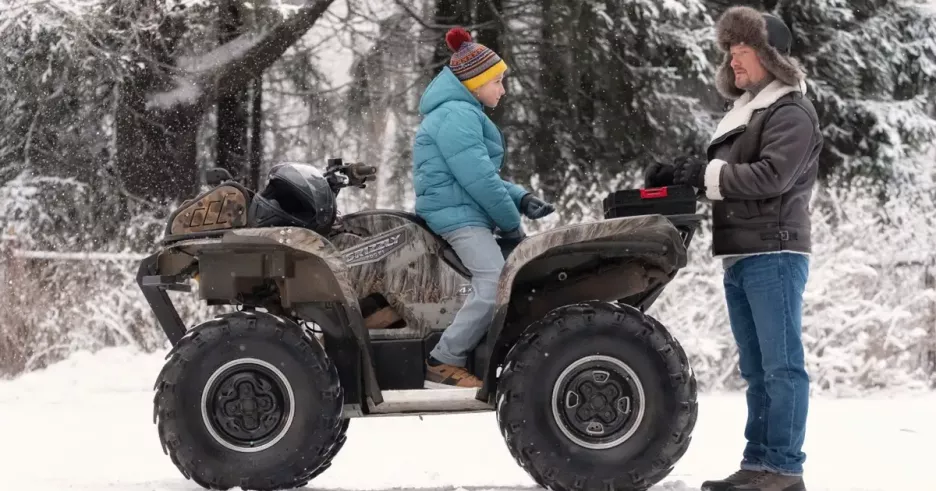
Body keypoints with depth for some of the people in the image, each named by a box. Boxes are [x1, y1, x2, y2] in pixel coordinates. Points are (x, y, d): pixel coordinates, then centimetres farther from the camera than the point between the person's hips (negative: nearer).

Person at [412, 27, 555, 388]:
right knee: (495, 283, -27)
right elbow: (478, 179, -20)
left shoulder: (464, 113, 22)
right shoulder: (456, 115, -14)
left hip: (465, 212, 12)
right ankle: (443, 362, -23)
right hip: (457, 212, -12)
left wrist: (521, 199, 5)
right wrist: (512, 225, -11)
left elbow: (486, 175, 22)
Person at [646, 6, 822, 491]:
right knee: (755, 369, 10)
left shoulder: (792, 112, -6)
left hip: (774, 254, -9)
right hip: (740, 257, 9)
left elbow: (772, 176, -19)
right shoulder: (746, 110, 22)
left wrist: (709, 174, -15)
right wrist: (682, 172, 2)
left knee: (781, 365, -7)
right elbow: (724, 173, 19)